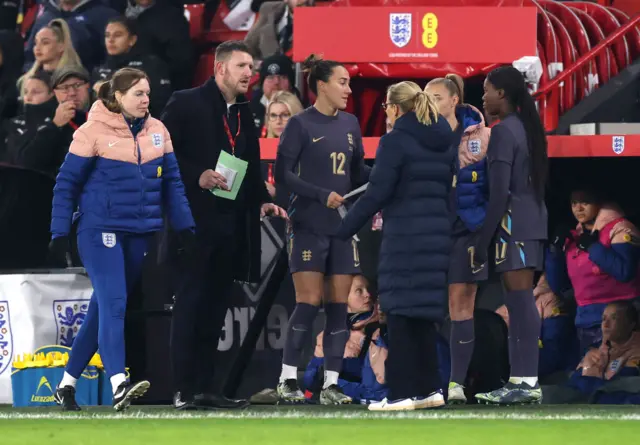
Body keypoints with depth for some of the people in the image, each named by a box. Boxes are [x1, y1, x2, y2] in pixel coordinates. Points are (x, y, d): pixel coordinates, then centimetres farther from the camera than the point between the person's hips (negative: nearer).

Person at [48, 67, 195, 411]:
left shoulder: (157, 131, 8)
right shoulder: (94, 132, -7)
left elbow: (171, 182, 15)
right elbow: (66, 184, -4)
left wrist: (184, 227, 9)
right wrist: (60, 233, -7)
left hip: (140, 235, 6)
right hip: (101, 231, -6)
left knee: (104, 308, 9)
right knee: (113, 303, -19)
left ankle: (68, 383, 19)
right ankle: (118, 385, -30)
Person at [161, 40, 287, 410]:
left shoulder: (244, 114, 17)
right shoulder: (187, 104, -3)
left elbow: (251, 167, 21)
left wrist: (262, 201, 5)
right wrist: (197, 176, -20)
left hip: (231, 223, 7)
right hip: (195, 220, -7)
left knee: (215, 307, 8)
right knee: (191, 303, -6)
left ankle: (205, 387, 11)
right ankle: (185, 390, -6)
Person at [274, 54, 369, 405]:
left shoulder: (350, 124, 12)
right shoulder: (300, 125, -5)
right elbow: (283, 174, -9)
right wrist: (322, 195, -18)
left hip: (343, 226, 5)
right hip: (309, 226, -5)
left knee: (339, 305, 1)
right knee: (309, 302, -8)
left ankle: (331, 383, 4)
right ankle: (288, 378, 1)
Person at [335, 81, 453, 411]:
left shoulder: (395, 141, -9)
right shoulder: (444, 142, 13)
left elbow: (376, 194, -13)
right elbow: (450, 190, 15)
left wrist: (342, 232, -8)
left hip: (404, 238, -7)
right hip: (436, 237, 7)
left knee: (400, 314, -3)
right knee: (424, 315, 13)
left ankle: (400, 394, -5)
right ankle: (429, 389, 14)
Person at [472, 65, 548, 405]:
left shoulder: (504, 132, -10)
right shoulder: (526, 128, 16)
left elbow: (499, 193, -15)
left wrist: (481, 242, -13)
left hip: (513, 224, -9)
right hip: (533, 221, 9)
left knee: (519, 299, -12)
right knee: (519, 301, 8)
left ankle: (526, 381, -16)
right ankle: (522, 380, 7)